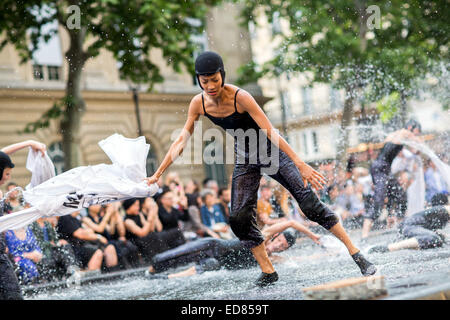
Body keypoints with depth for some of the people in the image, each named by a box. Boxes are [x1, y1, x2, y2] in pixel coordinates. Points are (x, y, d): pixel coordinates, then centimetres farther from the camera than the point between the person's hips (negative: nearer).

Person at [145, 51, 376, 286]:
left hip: (272, 153, -5)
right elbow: (182, 140, 0)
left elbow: (272, 133, -29)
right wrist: (158, 174, -1)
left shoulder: (240, 97, -26)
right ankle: (268, 272, 5)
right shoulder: (198, 104, -10)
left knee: (310, 205, -15)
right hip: (245, 160, 5)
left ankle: (356, 254, -8)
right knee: (239, 218, -9)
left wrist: (301, 165, -34)